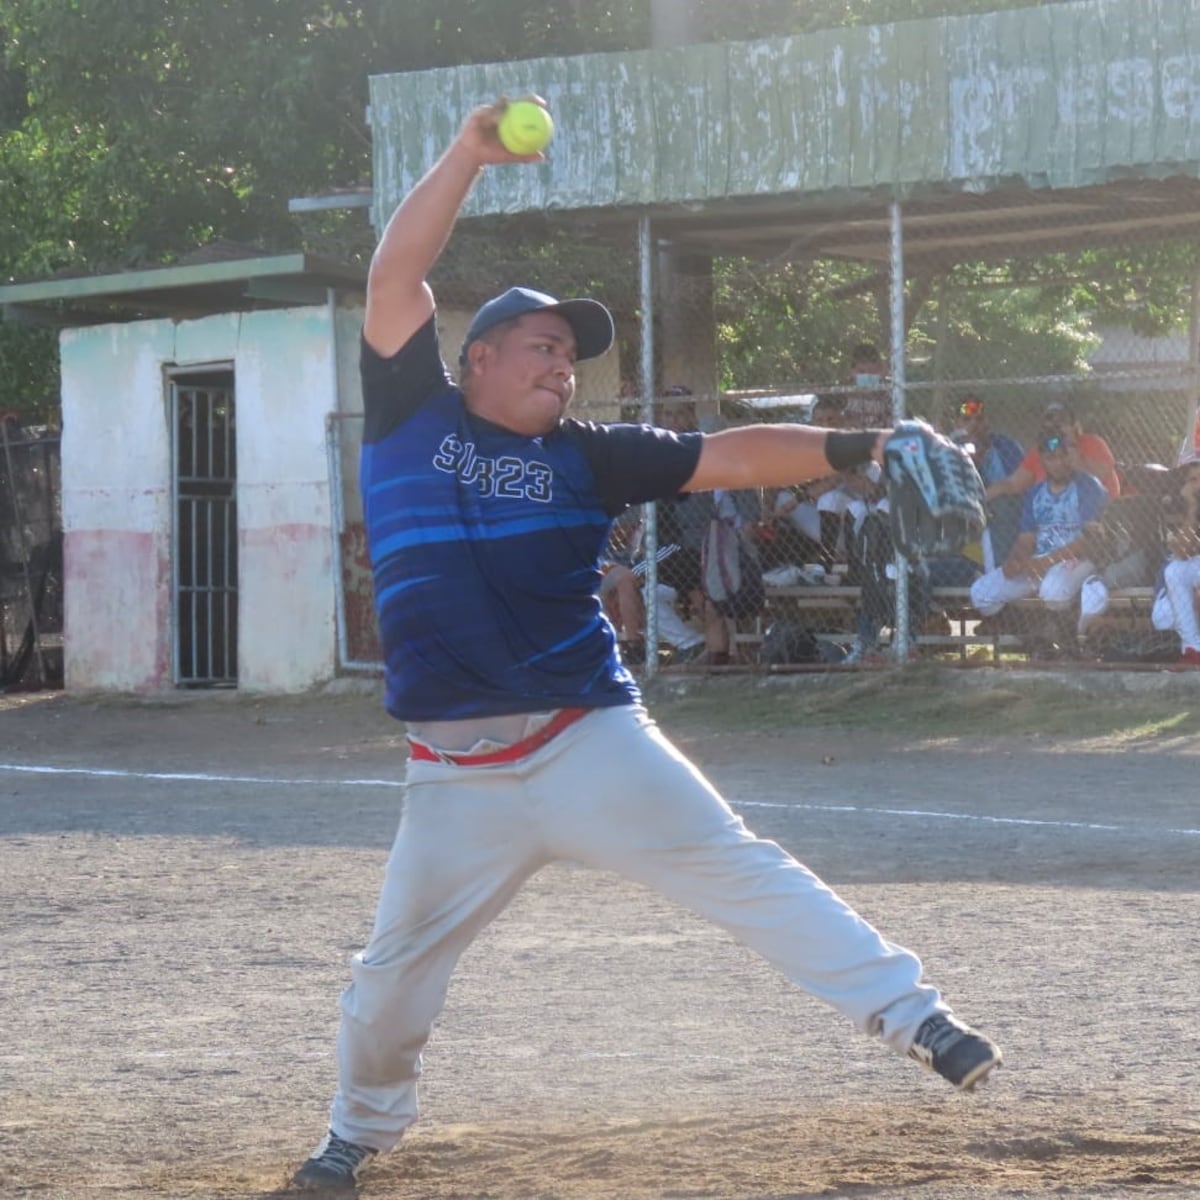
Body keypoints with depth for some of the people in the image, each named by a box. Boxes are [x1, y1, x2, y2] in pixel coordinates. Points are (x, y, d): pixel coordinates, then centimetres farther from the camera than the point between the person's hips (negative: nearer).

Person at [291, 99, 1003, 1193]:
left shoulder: (586, 455, 8)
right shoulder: (411, 414, 6)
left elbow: (733, 458, 3)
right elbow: (396, 275, -2)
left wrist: (859, 447, -10)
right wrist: (470, 153, -7)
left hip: (592, 740, 0)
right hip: (458, 775, 0)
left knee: (737, 872, -10)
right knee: (396, 965, 8)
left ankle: (908, 1010, -14)